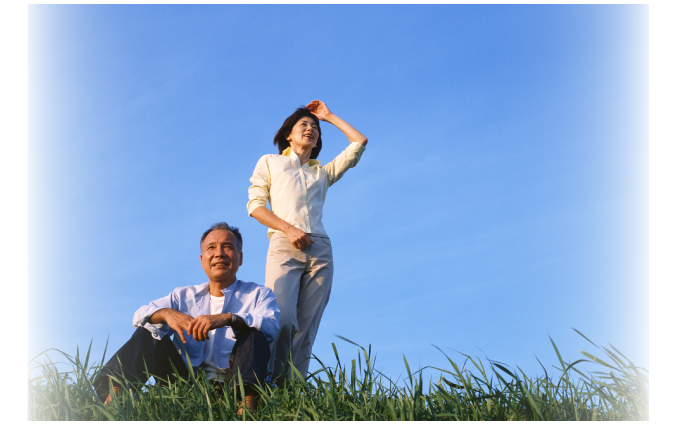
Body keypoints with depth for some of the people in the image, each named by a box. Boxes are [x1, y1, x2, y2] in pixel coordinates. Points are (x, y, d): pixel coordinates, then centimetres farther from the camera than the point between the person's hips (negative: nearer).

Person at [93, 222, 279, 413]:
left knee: (253, 336, -25)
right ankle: (114, 394, -26)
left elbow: (272, 326, -12)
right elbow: (141, 315, 5)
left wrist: (227, 318, -28)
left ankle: (247, 401, -49)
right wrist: (166, 313, -19)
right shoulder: (185, 295, 21)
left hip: (232, 383, -3)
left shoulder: (259, 294, 12)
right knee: (148, 332, -5)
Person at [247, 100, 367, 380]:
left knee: (306, 327, -9)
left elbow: (360, 142, 27)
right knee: (282, 320, -22)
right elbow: (255, 205, 9)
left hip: (320, 251, 3)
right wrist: (288, 229, -7)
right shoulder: (270, 162, 22)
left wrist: (329, 116, 32)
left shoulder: (323, 172, 28)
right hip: (284, 247, -3)